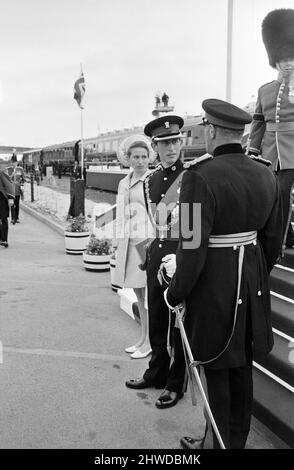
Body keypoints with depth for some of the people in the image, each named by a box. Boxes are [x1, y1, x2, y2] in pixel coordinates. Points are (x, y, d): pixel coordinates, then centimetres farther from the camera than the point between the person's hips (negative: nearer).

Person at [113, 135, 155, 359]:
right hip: (128, 243, 7)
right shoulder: (123, 183, 15)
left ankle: (150, 342, 12)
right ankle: (143, 337, 25)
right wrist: (117, 243, 18)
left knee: (148, 292, 0)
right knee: (138, 292, 13)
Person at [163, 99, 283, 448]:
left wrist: (175, 293, -8)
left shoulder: (201, 177, -20)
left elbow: (193, 248, -22)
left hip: (213, 285, -7)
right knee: (241, 367, 20)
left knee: (215, 369, 10)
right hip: (253, 285, 7)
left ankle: (217, 442, 27)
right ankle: (237, 439, 38)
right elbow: (273, 239, 9)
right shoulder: (265, 174, 2)